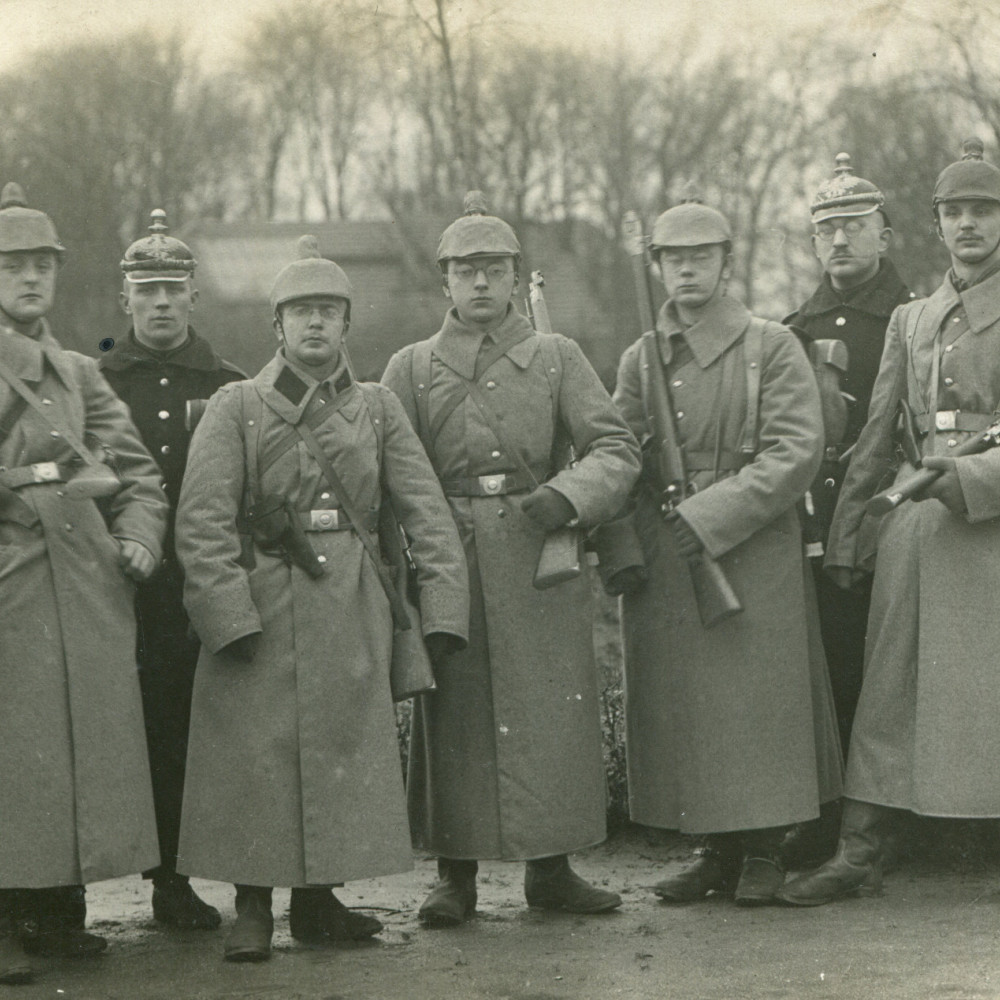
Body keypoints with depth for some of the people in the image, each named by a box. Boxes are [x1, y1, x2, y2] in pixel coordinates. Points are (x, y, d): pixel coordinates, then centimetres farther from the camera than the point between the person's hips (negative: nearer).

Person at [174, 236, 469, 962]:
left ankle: (320, 902, 17)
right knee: (256, 757, -2)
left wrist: (443, 609, -5)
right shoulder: (236, 407, 1)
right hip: (260, 614, -3)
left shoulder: (378, 408, 10)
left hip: (352, 613, 3)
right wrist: (230, 620, -16)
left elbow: (428, 513, 5)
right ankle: (253, 909, 9)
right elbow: (202, 524, -7)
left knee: (345, 755, 4)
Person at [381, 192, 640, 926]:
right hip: (450, 562, 0)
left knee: (553, 713, 2)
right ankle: (456, 877, 8)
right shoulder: (410, 368, 9)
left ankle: (551, 868, 14)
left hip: (543, 560, 1)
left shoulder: (558, 357, 9)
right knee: (454, 719, 0)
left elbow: (617, 449, 1)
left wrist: (565, 497, -16)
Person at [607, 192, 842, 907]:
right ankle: (719, 850, 16)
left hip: (754, 555, -4)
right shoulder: (639, 360, 12)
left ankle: (764, 855, 10)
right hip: (662, 566, 4)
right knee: (681, 710, 5)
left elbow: (796, 453, -9)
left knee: (759, 706, -2)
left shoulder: (773, 347, -1)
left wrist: (707, 517, -16)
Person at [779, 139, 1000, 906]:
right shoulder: (911, 319, 15)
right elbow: (877, 439, 16)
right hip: (916, 524, 4)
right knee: (889, 689, 5)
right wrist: (846, 537, 13)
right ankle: (859, 854, 9)